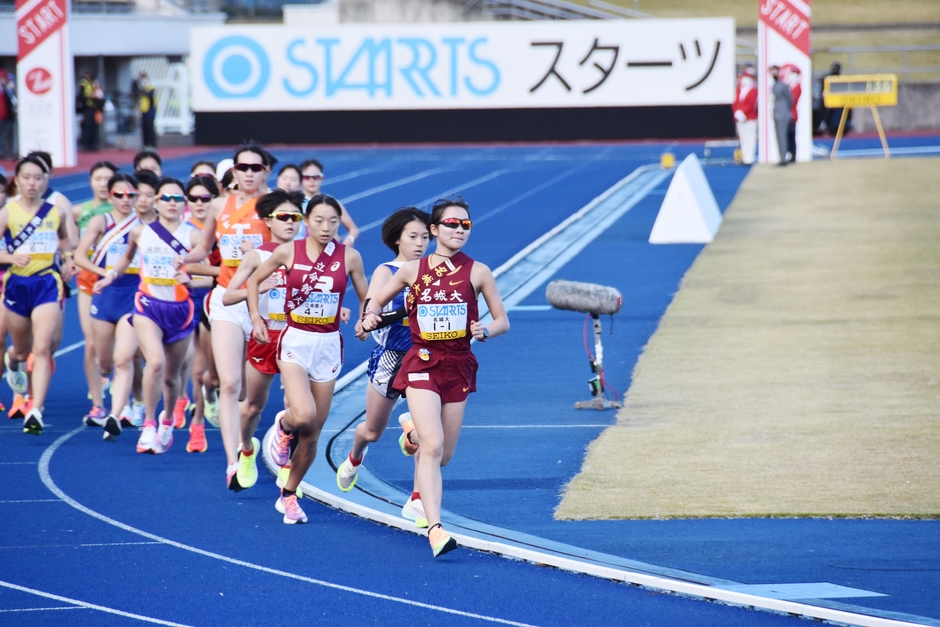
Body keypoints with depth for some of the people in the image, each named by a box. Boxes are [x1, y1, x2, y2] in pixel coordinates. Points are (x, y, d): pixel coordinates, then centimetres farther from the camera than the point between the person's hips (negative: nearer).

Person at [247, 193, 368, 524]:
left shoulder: (349, 257, -3)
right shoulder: (288, 252, -6)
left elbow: (366, 299, 9)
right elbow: (254, 280, 9)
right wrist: (256, 318, -2)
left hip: (329, 347, 2)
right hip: (294, 342, -2)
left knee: (312, 434, 7)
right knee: (304, 414, -26)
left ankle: (289, 494, 28)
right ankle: (283, 426, 12)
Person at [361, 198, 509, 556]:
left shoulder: (477, 272, 0)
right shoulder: (413, 270, 1)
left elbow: (503, 321, 5)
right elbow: (377, 300, 15)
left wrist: (485, 331, -17)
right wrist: (369, 317, -7)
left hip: (458, 366, 2)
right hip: (422, 362, -2)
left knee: (444, 455, 11)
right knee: (433, 447, -19)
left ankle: (413, 433, 47)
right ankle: (435, 528, -20)